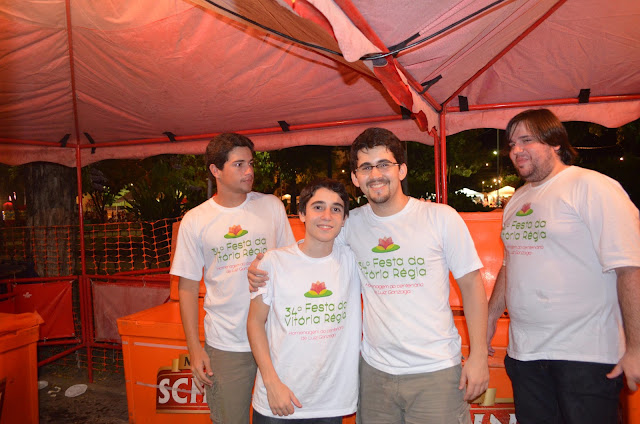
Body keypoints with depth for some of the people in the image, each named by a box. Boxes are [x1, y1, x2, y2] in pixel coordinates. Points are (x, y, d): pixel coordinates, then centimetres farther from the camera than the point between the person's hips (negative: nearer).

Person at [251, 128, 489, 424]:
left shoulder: (441, 217, -6)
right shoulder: (351, 223, 0)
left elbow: (471, 285, -1)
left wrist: (478, 355, -4)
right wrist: (262, 269, -5)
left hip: (436, 369, -2)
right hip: (374, 369, 3)